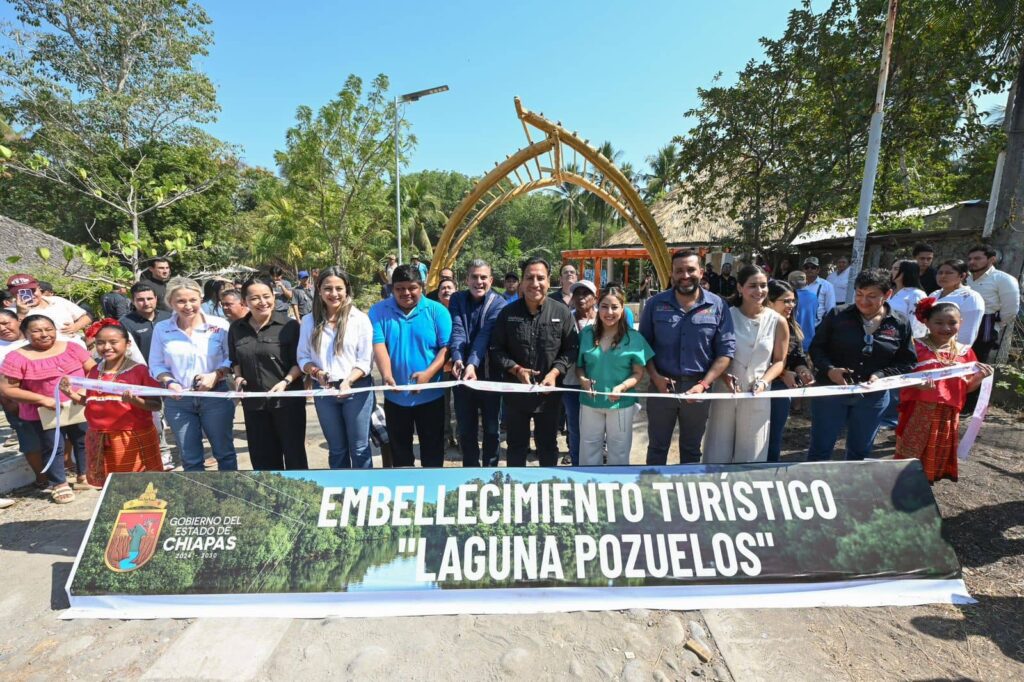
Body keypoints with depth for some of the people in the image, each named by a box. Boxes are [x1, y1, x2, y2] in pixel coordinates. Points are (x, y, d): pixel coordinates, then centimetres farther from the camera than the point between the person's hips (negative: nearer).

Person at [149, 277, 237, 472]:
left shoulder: (219, 325, -6)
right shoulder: (161, 329, 1)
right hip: (178, 400, 2)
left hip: (215, 396, -2)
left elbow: (232, 358, -2)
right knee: (190, 458, 14)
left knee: (224, 452, 11)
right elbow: (156, 364, 6)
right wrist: (168, 382, -12)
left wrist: (216, 375, -18)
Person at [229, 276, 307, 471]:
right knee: (262, 455, 15)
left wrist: (286, 382, -21)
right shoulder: (236, 328, 6)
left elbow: (300, 361, -7)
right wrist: (238, 377, 0)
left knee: (294, 451, 7)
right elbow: (235, 360, 18)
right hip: (254, 402, 5)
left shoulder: (289, 325, -9)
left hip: (287, 400, -4)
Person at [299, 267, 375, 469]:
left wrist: (347, 381, -22)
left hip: (356, 389, -3)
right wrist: (316, 372, -14)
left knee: (359, 448, 6)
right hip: (324, 391, 3)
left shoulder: (360, 318, -6)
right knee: (336, 449, 17)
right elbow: (303, 357, 6)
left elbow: (365, 360, -8)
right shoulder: (309, 321, 4)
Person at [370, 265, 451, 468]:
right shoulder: (379, 311, -1)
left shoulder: (437, 311, -4)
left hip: (430, 396, -1)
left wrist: (428, 373, -24)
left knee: (432, 450, 11)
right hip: (395, 396, 2)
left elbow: (446, 347, -9)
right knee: (399, 450, 18)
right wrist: (386, 375, -28)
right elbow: (378, 345, -12)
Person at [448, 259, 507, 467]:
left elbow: (485, 335, -19)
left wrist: (472, 364, -34)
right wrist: (457, 359, -29)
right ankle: (470, 467, 30)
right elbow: (457, 330, -12)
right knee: (466, 429, 12)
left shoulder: (498, 303, -5)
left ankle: (490, 467, 30)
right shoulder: (457, 299, 4)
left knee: (491, 428, 12)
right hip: (462, 373, 2)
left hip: (489, 373, -2)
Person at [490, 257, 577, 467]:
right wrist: (516, 369, -15)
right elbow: (496, 350, 0)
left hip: (549, 393, 0)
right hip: (515, 392, 1)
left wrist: (554, 373, -16)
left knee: (548, 445, 17)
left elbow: (571, 349, -2)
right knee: (516, 444, 16)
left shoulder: (562, 312, -5)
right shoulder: (508, 312, -2)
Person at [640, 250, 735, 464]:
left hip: (697, 388, 0)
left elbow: (726, 350, -4)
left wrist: (704, 385, -13)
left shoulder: (717, 306, -3)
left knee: (691, 449, 18)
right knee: (657, 447, 13)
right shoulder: (656, 304, -1)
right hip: (662, 386, 0)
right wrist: (655, 377, -10)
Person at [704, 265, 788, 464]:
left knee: (751, 455, 13)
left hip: (757, 396, 1)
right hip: (725, 391, -1)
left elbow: (779, 361, 5)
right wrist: (724, 376, -17)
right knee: (717, 452, 9)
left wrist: (763, 382, -12)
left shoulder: (778, 322, -2)